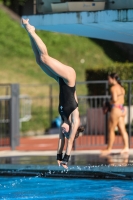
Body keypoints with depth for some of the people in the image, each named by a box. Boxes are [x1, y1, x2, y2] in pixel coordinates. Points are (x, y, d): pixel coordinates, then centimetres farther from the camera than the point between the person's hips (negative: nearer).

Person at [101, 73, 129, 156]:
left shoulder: (113, 88, -12)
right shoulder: (121, 88, 16)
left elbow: (114, 99, -21)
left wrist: (108, 104, -4)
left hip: (116, 109, -9)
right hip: (122, 109, 9)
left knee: (111, 130, -1)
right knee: (122, 130, 7)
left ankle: (109, 149, 3)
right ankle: (126, 147, 2)